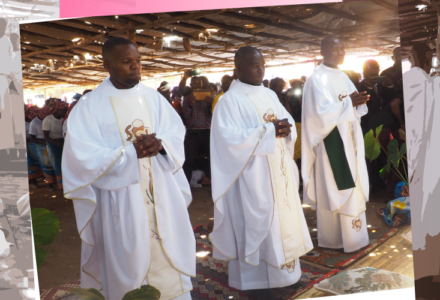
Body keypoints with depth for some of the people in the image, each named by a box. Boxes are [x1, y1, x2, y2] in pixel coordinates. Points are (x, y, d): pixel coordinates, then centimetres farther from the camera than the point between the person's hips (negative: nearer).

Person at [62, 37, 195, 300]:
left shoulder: (153, 97, 5)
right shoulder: (90, 106, -7)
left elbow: (177, 133, 4)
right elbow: (84, 158, -12)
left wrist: (160, 144, -18)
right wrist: (131, 153, -22)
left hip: (162, 193, 4)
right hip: (121, 199, -3)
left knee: (168, 253, 13)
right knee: (129, 262, 8)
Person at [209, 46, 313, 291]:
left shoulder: (270, 95, 13)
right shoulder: (230, 99, -9)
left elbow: (289, 121, 15)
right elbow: (230, 137, -19)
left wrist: (285, 128, -10)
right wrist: (268, 131, -20)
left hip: (279, 171, 8)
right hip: (253, 174, -7)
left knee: (284, 218, 13)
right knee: (257, 222, 0)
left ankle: (282, 269, 28)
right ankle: (256, 276, 16)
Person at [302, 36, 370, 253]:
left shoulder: (343, 77, 14)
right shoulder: (317, 79, -12)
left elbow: (354, 108, 14)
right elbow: (322, 113, -21)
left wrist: (358, 102, -7)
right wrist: (348, 102, -23)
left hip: (349, 141, 9)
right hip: (331, 143, -9)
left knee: (351, 189, 13)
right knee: (331, 191, 0)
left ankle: (351, 235, 26)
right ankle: (332, 237, 14)